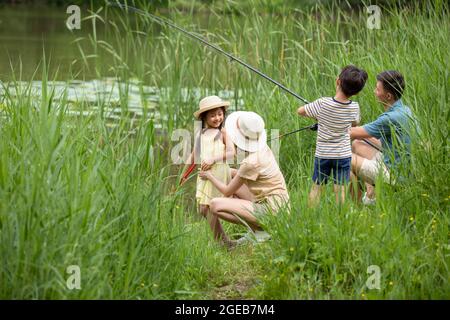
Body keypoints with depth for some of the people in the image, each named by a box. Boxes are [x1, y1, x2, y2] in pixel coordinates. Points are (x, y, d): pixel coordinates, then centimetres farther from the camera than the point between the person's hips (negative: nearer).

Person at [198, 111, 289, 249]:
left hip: (270, 209, -9)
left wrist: (210, 176, 8)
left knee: (215, 205, -15)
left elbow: (227, 191, -7)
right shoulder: (262, 148, 3)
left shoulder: (251, 162, -21)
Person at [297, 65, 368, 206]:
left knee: (316, 188, 12)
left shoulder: (322, 104, -17)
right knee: (340, 189, 5)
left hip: (322, 154, 0)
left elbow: (300, 111, -4)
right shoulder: (354, 107, -11)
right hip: (343, 155, 1)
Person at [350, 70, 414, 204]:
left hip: (392, 175, -9)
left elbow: (353, 133, -15)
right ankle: (371, 191, 18)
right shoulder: (405, 110, 3)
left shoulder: (390, 119, -26)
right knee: (357, 144, 19)